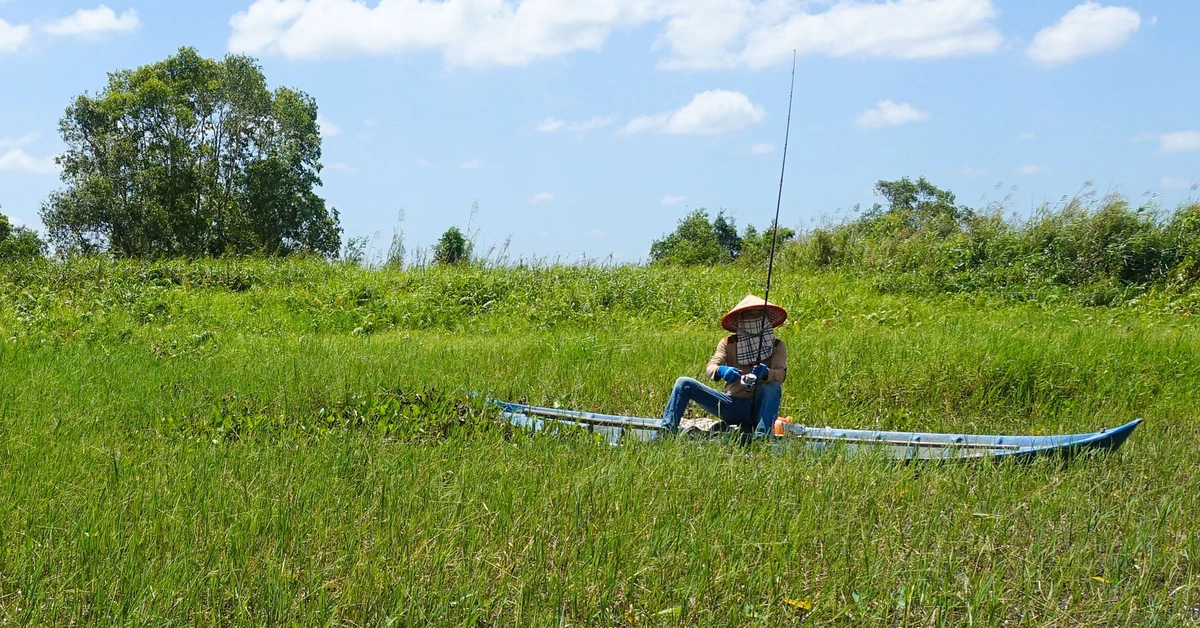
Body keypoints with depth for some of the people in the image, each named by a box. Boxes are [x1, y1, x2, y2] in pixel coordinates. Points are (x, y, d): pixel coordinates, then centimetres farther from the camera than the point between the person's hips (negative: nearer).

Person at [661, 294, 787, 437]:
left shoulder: (777, 346, 4)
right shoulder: (728, 343, 8)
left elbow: (781, 373, -14)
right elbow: (710, 367, -8)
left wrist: (766, 373, -39)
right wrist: (720, 371, -34)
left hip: (758, 408, -2)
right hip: (731, 406, 2)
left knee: (774, 387, -33)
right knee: (685, 383, -10)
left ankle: (761, 436, -45)